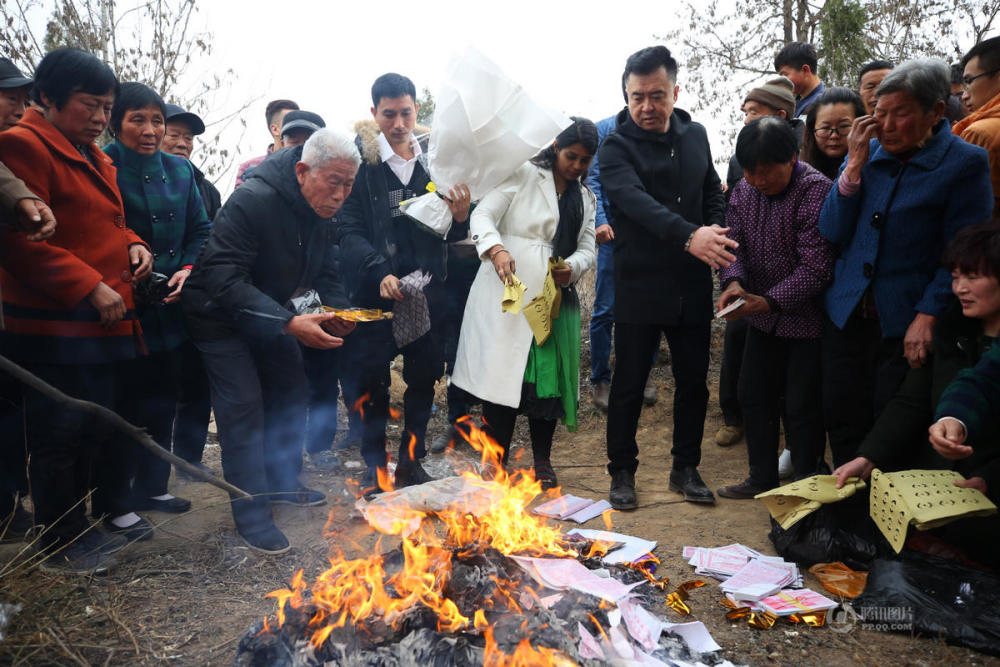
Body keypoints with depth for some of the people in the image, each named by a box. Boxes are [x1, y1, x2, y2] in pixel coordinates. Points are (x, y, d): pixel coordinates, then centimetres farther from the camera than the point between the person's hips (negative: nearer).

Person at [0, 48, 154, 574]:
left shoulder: (94, 159, 20)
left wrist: (132, 245, 9)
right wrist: (89, 286, -22)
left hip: (105, 323, 9)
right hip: (54, 327, -9)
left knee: (96, 431, 16)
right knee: (60, 436, 0)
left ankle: (80, 528, 31)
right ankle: (59, 545, 16)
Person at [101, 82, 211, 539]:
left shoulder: (179, 169, 11)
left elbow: (200, 230, 13)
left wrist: (189, 269, -4)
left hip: (173, 308, 6)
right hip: (126, 308, -6)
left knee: (163, 399, 14)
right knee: (126, 405, -1)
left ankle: (151, 486, 31)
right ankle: (115, 506, 14)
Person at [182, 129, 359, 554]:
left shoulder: (321, 213, -6)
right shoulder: (252, 201, -32)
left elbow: (324, 272, 4)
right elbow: (224, 281, -36)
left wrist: (337, 309, -19)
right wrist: (289, 324, -44)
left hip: (270, 314, 8)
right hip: (220, 314, -8)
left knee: (291, 391, 12)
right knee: (243, 405, -12)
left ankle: (283, 483, 30)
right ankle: (251, 514, -1)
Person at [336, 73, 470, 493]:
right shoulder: (360, 159, -3)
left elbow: (449, 233, 13)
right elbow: (349, 230, -9)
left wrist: (460, 217, -10)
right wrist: (380, 273, -23)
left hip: (426, 289, 4)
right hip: (374, 290, -3)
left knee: (425, 373, 9)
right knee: (371, 378, 3)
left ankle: (411, 461, 25)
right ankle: (374, 465, 20)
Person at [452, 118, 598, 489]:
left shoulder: (585, 199, 20)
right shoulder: (524, 175, 2)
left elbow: (587, 248, 12)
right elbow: (483, 214, -7)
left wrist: (571, 268, -12)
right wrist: (496, 250, -27)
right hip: (508, 291, -4)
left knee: (548, 375, 4)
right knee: (503, 374, -3)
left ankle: (542, 461, 19)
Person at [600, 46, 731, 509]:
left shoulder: (695, 136, 9)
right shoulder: (616, 147, -8)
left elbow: (713, 193, 20)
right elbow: (637, 201, -25)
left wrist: (716, 234, -1)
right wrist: (688, 236, -40)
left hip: (692, 285, 5)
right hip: (639, 285, -5)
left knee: (694, 380, 12)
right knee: (629, 383, 4)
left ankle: (686, 469, 28)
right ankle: (622, 472, 21)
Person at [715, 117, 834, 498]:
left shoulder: (817, 192, -19)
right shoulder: (743, 192, 1)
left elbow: (816, 266, -22)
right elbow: (733, 244, 1)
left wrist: (770, 300, -29)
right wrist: (733, 281, -19)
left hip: (806, 318, -6)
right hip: (763, 315, 7)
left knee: (801, 405, 3)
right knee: (754, 396, 13)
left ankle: (808, 482, 23)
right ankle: (763, 478, 30)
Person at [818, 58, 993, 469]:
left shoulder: (965, 163, -6)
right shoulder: (868, 154, 7)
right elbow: (831, 233, 0)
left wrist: (927, 317, -16)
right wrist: (854, 165, -7)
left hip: (905, 325, -4)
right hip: (846, 314, 4)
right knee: (843, 420, 10)